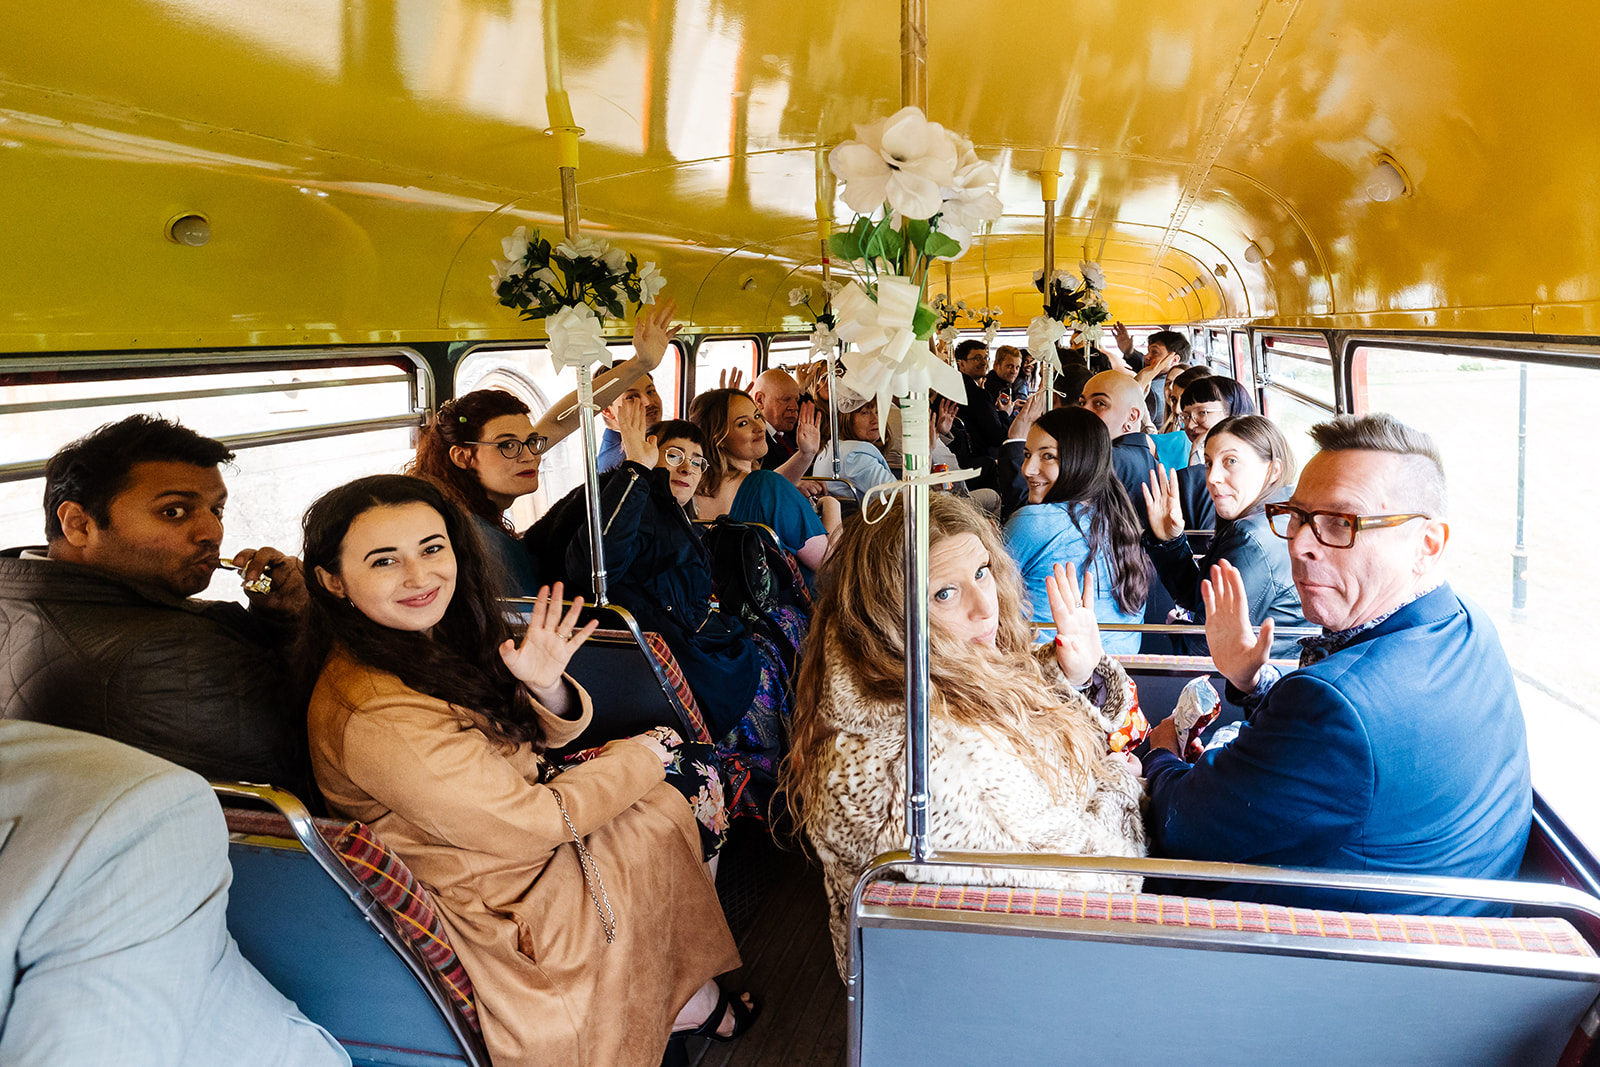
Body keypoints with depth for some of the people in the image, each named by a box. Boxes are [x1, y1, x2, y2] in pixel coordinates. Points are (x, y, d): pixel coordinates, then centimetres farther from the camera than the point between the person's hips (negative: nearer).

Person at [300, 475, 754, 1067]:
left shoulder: (434, 633, -5)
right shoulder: (378, 717, -32)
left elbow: (535, 736, 5)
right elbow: (533, 825, -25)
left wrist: (546, 688, -19)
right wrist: (646, 753, -12)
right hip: (507, 906, -8)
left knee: (687, 764, 10)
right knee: (693, 792, 2)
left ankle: (659, 989, 25)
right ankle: (685, 999, 29)